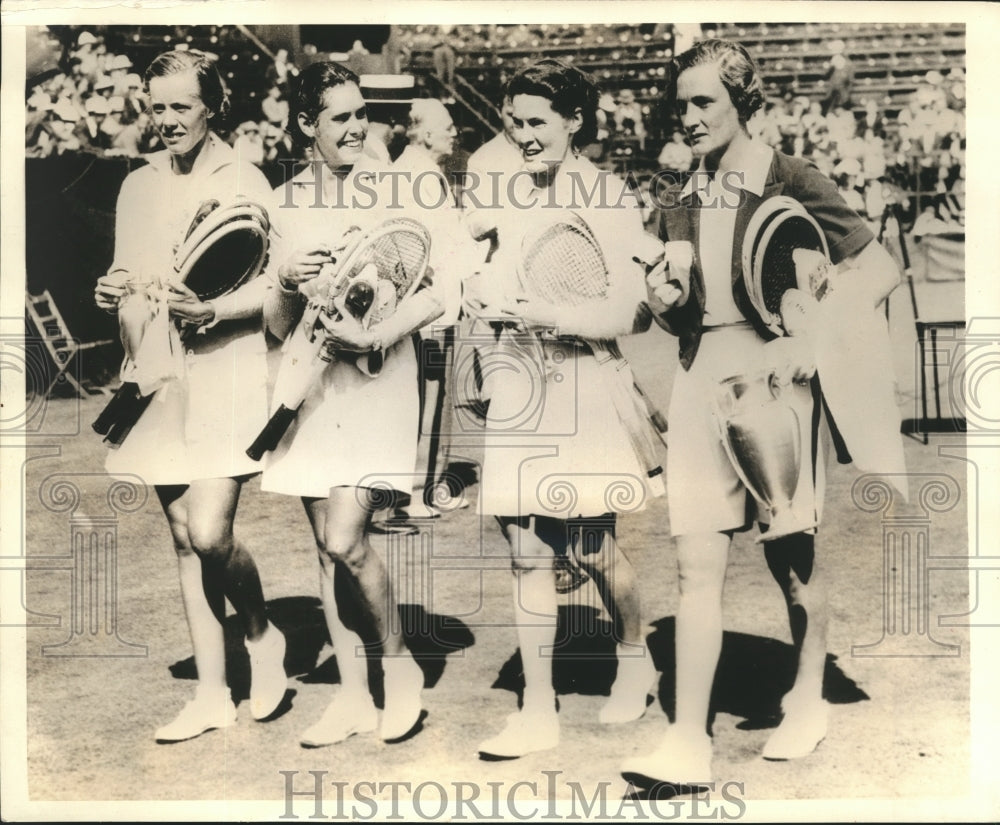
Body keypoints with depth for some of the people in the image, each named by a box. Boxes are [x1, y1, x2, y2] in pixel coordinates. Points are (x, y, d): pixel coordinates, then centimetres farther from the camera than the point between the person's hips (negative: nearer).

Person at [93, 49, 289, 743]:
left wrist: (211, 312, -21)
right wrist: (113, 293, -2)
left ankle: (264, 636, 16)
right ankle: (213, 693, 18)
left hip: (224, 373, -5)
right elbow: (129, 281, 20)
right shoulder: (137, 187, 14)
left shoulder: (244, 182, -2)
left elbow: (274, 289, -6)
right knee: (185, 539, 7)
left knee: (210, 533, -14)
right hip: (157, 377, 5)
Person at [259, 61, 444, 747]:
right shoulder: (284, 201, 10)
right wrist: (285, 277, -8)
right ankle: (353, 696, 20)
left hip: (376, 376, -4)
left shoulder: (394, 187, -2)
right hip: (309, 380, 5)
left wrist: (376, 336, -21)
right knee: (327, 546, 7)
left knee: (345, 540, -14)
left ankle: (399, 661, 12)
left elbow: (439, 291, -7)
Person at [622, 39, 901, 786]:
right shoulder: (682, 205, 11)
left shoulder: (790, 183, -4)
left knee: (790, 556, 9)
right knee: (697, 562, -4)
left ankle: (808, 700, 31)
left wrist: (814, 339, -18)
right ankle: (689, 741, -2)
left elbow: (879, 269, -6)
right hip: (701, 377, 4)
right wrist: (667, 303, -4)